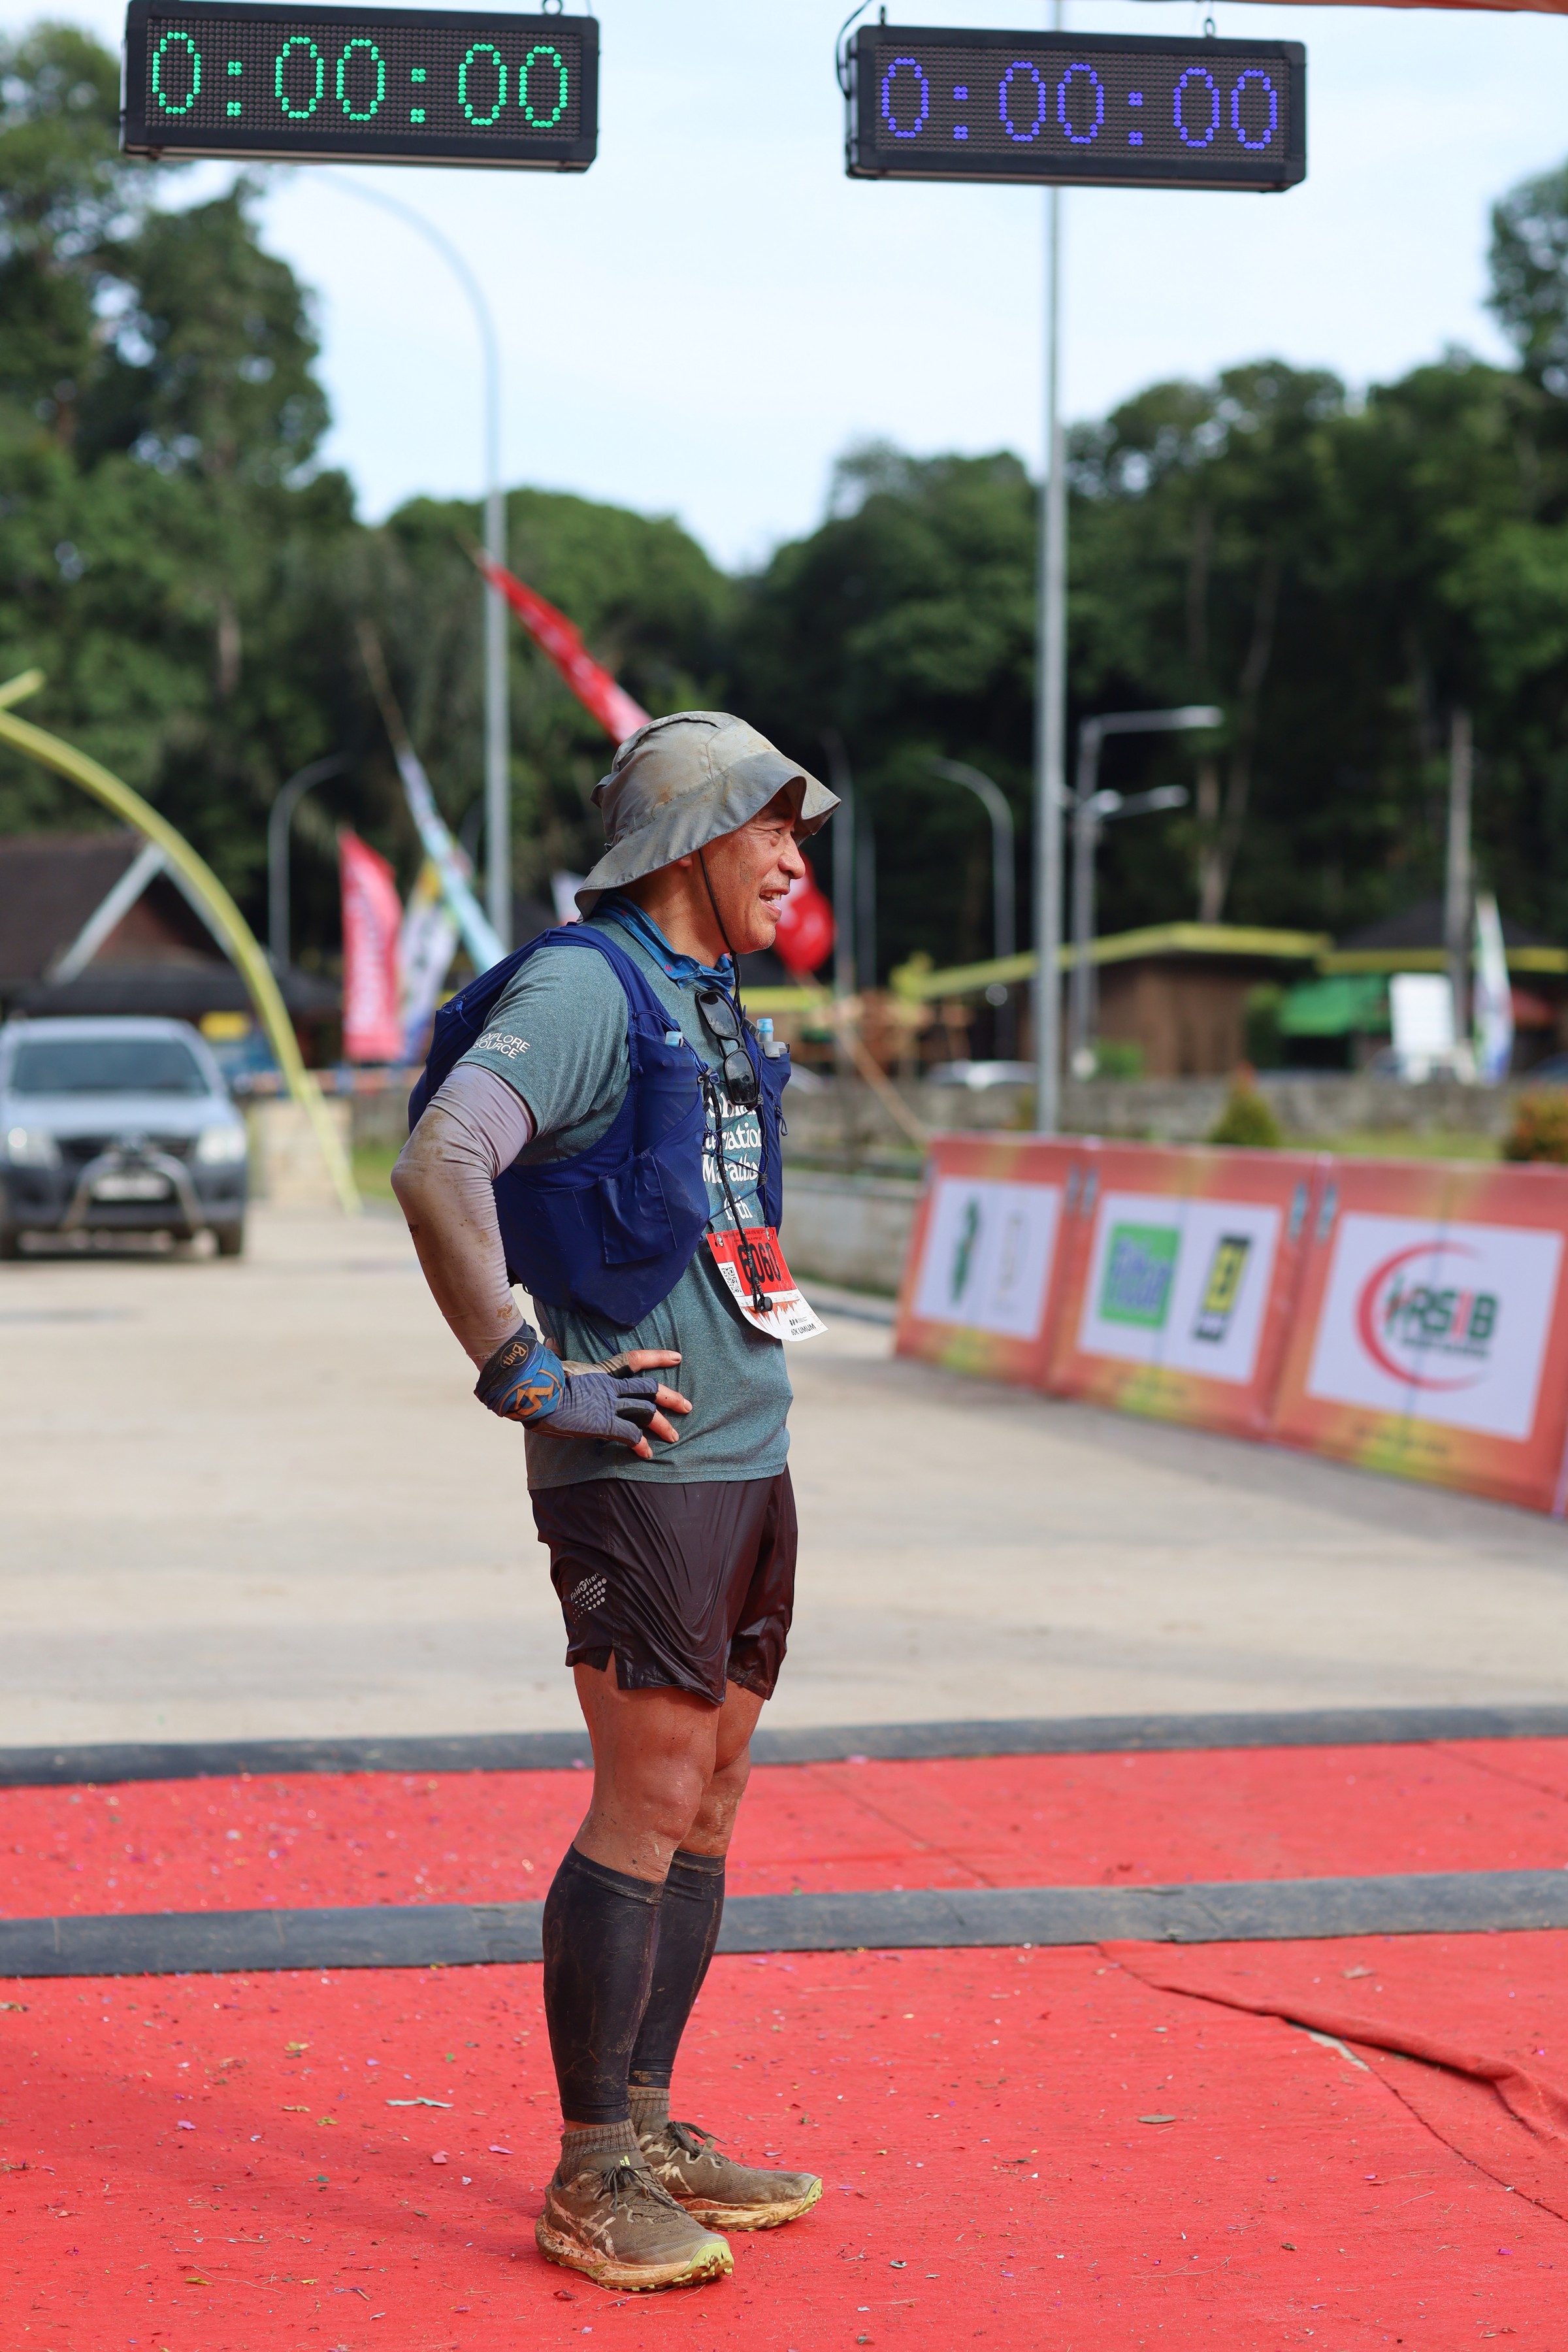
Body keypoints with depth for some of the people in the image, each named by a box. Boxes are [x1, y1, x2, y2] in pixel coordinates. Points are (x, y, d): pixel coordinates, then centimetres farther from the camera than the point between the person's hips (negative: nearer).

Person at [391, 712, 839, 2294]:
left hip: (745, 1454, 9)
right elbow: (436, 1169, -25)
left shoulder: (713, 1007, 18)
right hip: (641, 1463, -9)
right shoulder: (583, 987, -12)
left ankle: (647, 2133, 21)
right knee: (648, 1806, -8)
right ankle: (589, 2182, 0)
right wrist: (526, 1376, -21)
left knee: (706, 1804, 12)